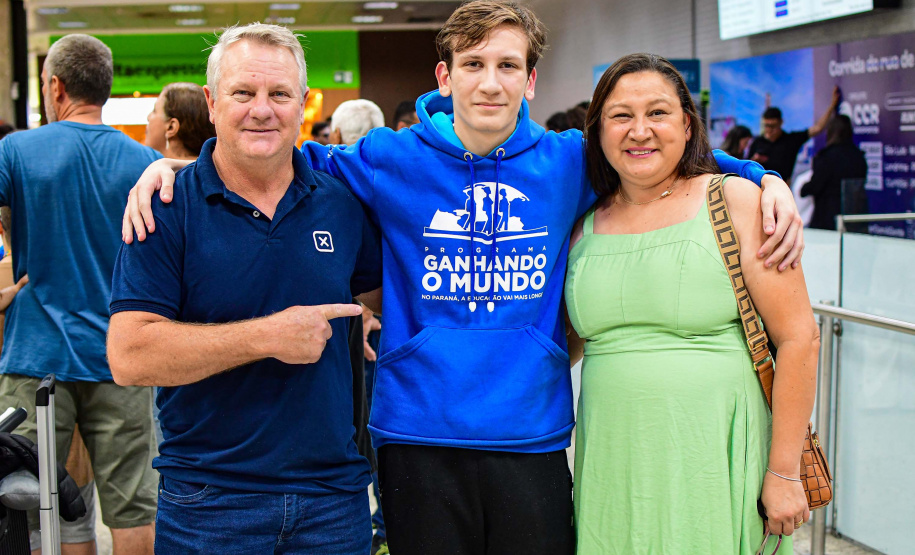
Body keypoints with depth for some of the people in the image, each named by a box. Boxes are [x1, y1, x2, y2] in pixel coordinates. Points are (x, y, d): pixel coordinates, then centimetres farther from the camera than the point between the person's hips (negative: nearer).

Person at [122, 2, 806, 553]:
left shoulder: (567, 162, 3)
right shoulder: (393, 161, -1)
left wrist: (765, 179, 6)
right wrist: (173, 163, -1)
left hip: (532, 440, 1)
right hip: (419, 439, -1)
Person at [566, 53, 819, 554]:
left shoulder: (735, 203, -3)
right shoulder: (586, 225, 9)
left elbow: (799, 337, -7)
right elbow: (565, 344, 20)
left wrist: (784, 473, -9)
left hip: (713, 468, -3)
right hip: (613, 468, 4)